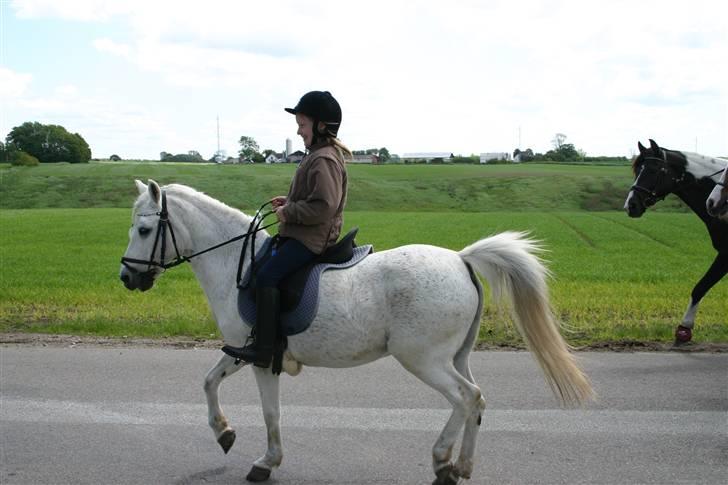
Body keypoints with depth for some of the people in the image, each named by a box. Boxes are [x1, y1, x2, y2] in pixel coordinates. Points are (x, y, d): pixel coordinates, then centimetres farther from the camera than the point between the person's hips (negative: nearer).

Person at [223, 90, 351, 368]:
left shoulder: (324, 160, -18)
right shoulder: (320, 154, 16)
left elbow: (323, 206, -26)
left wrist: (289, 212, -17)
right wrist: (290, 201, 12)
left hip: (312, 238, -12)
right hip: (303, 233, 12)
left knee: (267, 276, -22)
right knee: (267, 275, 17)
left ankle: (263, 350, -23)